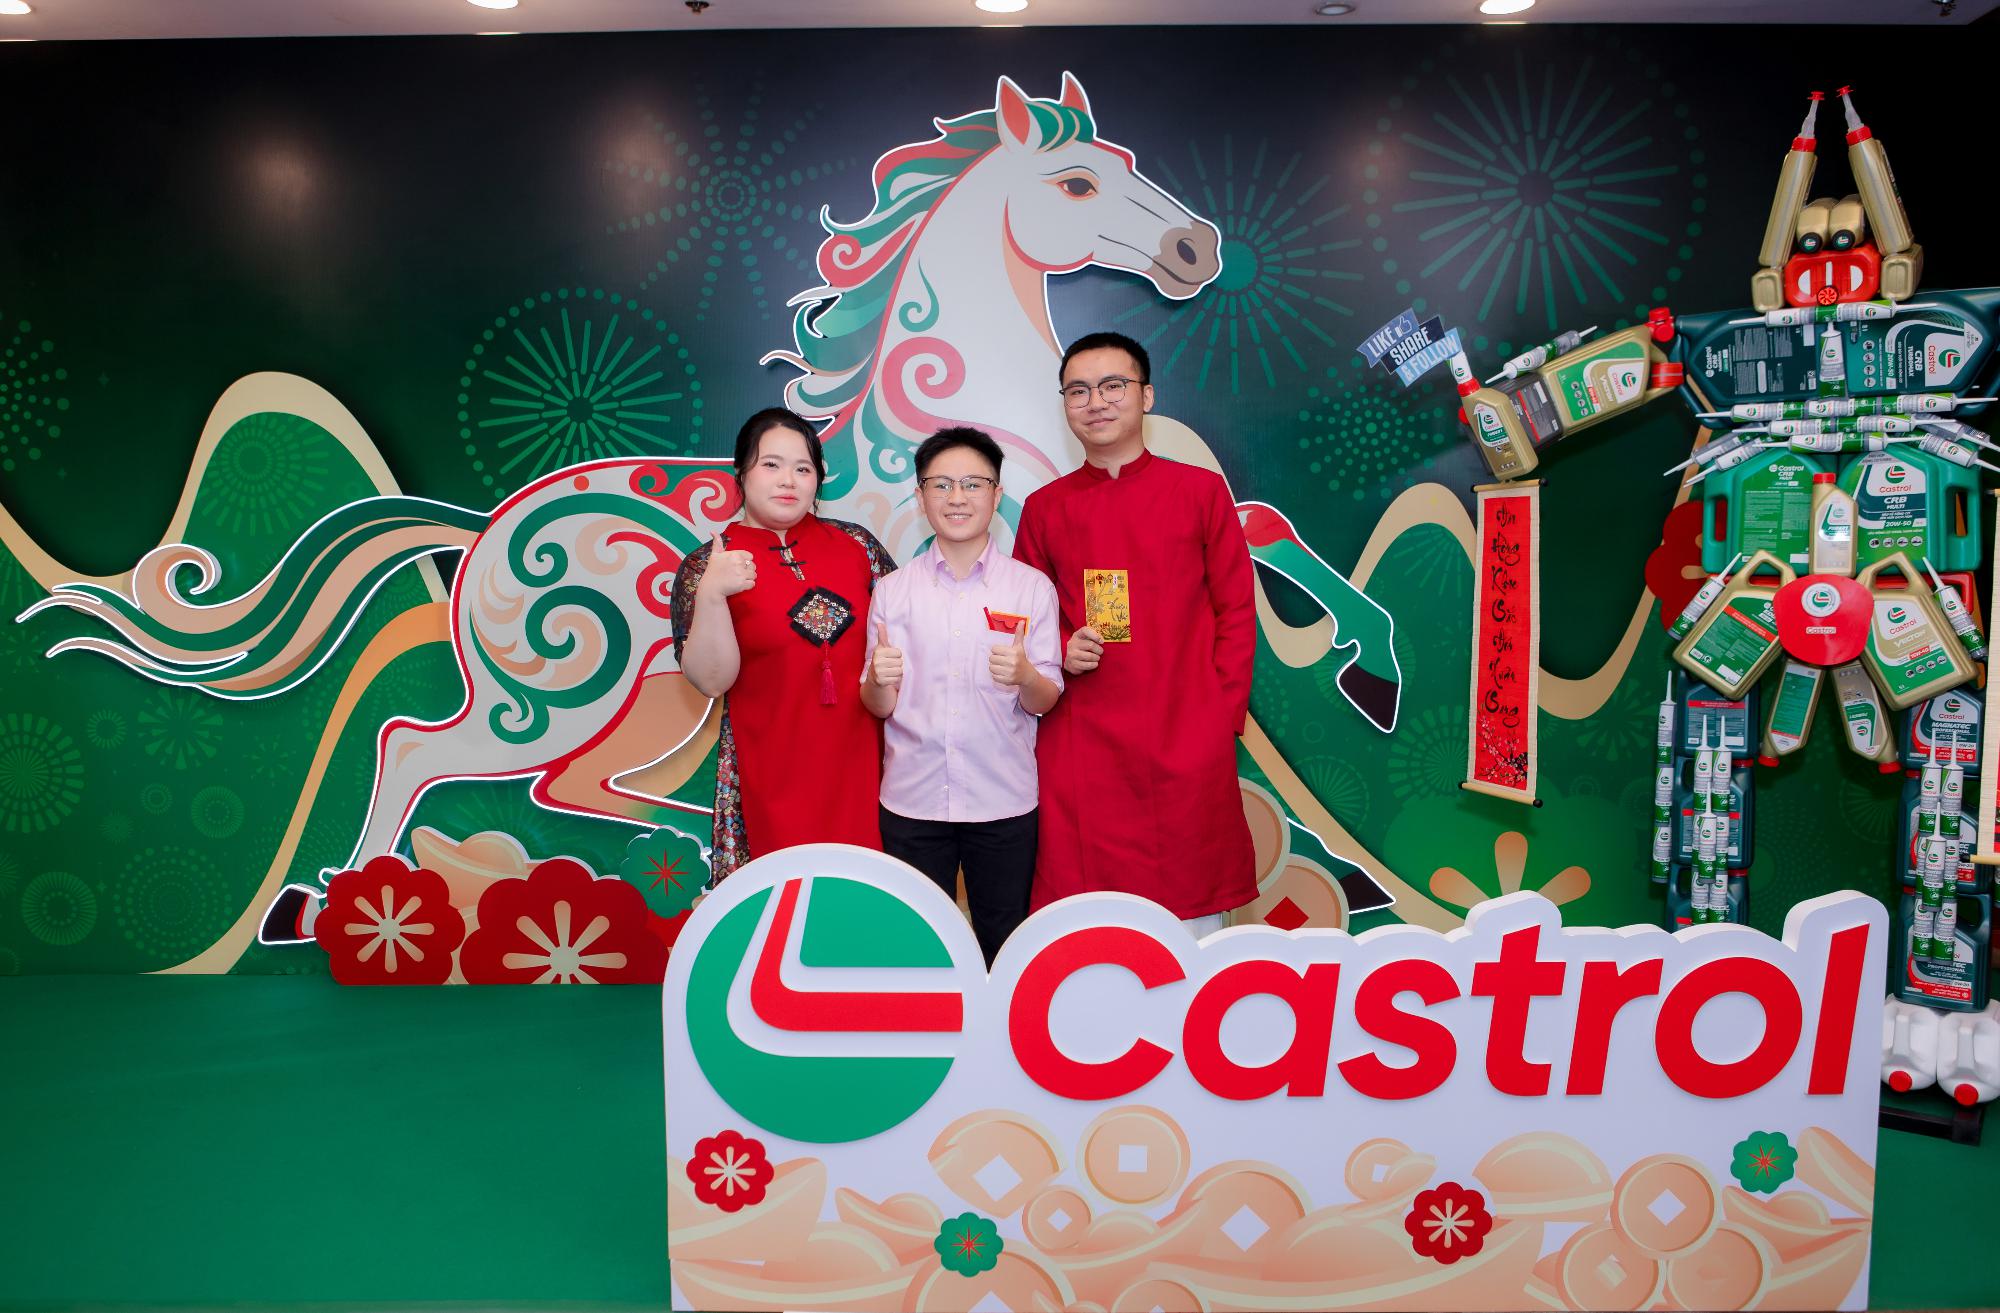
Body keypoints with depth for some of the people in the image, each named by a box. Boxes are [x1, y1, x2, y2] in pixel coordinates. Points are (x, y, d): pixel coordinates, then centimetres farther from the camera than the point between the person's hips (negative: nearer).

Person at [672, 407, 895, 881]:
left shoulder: (855, 542, 5)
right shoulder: (706, 566, 0)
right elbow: (711, 680, -9)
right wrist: (710, 594, -22)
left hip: (861, 762, 2)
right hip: (774, 778, -2)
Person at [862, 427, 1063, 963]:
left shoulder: (1032, 587, 0)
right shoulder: (892, 590, 3)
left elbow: (1045, 702, 0)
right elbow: (878, 706, 3)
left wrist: (1024, 676, -22)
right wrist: (879, 682, -19)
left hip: (1004, 801, -1)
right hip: (911, 799, 1)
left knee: (1005, 948, 9)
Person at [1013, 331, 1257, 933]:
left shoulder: (1201, 490, 5)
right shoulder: (1044, 507, 10)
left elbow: (1237, 611, 5)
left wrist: (1222, 717, -4)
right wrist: (1060, 653, -5)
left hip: (1187, 746, -1)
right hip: (1078, 748, 1)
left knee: (1194, 921, 6)